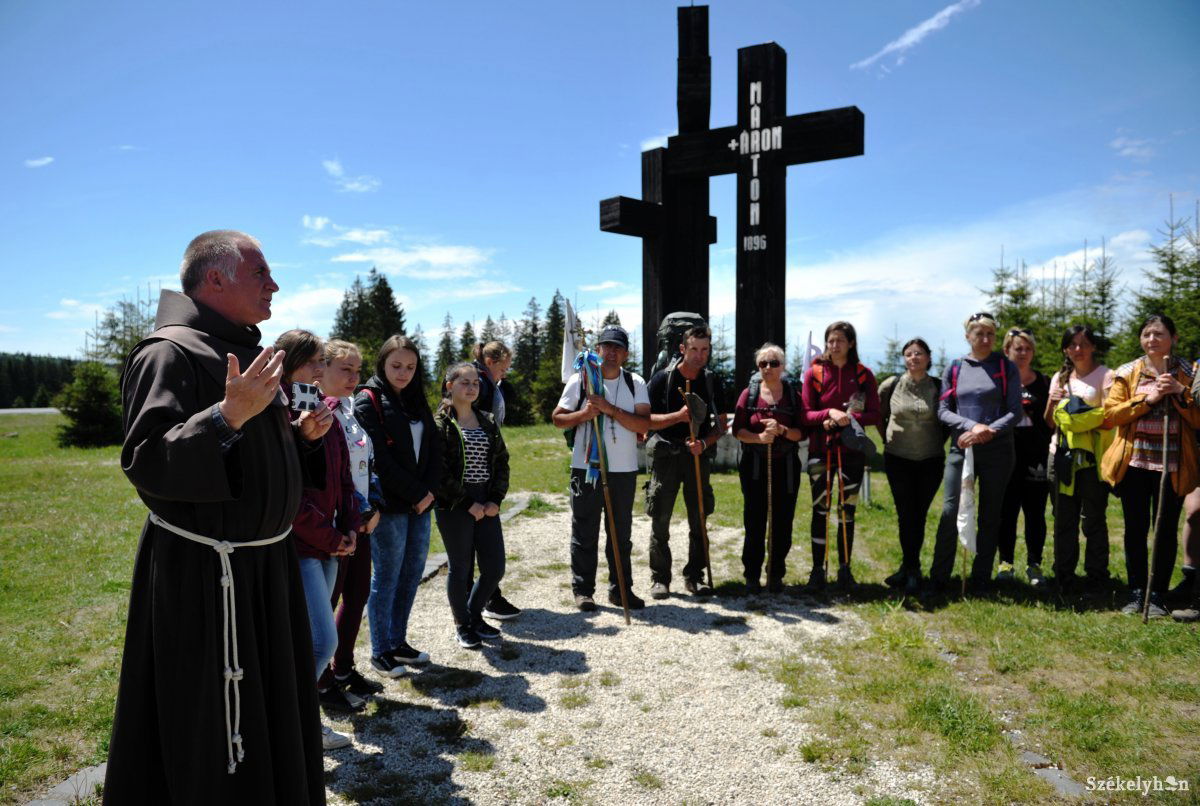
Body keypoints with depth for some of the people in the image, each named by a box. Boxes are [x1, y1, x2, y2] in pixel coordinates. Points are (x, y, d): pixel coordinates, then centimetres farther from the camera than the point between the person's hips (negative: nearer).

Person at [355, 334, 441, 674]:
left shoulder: (416, 401, 14)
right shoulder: (368, 401, -7)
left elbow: (434, 448, 10)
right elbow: (379, 459, -15)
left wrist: (429, 490, -4)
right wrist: (415, 493, -13)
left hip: (421, 502, 7)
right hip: (389, 505, -7)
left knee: (412, 573, 12)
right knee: (386, 578, 2)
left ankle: (398, 642, 26)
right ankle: (381, 652, 15)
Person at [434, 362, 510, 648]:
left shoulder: (488, 422, 11)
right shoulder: (440, 424, -6)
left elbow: (502, 462, 11)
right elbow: (439, 471, -13)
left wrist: (495, 499, -2)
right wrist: (468, 503, -14)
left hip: (486, 506, 5)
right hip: (454, 507, -5)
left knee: (495, 567, 5)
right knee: (460, 568, 5)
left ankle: (474, 614, 30)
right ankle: (462, 625, 25)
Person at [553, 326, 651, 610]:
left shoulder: (635, 383, 4)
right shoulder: (580, 379, 1)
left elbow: (644, 424, -7)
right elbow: (557, 418, 3)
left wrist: (611, 409, -18)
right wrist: (583, 414, -15)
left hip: (624, 469, 2)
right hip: (586, 467, -2)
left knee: (621, 533, 11)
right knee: (584, 531, 5)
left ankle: (621, 589, 23)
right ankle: (583, 589, 16)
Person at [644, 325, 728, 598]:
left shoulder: (712, 381, 6)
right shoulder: (663, 378, -5)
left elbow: (721, 424, 9)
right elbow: (647, 420, -8)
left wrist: (704, 443, -11)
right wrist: (679, 415, -22)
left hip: (698, 455, 3)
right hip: (665, 454, -3)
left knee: (699, 519, 7)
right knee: (660, 520, 1)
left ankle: (694, 576, 20)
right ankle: (660, 578, 12)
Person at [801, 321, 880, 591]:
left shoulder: (863, 374, 2)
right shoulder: (814, 373, 0)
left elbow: (874, 415, -1)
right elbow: (806, 415, -3)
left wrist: (847, 419, -16)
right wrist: (830, 413, -21)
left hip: (852, 450, 1)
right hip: (820, 450, -1)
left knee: (848, 511, 6)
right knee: (820, 510, -1)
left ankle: (844, 569, 17)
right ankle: (817, 570, 7)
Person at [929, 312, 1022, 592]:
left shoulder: (1006, 368, 4)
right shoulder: (954, 368, 7)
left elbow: (1016, 411, -1)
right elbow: (943, 410, 3)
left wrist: (989, 431, -16)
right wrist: (972, 426, -14)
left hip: (997, 451, 0)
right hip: (961, 449, 0)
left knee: (989, 515, 7)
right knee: (950, 511, -7)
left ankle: (981, 577, 18)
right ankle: (938, 577, 2)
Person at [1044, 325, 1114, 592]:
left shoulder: (1105, 375, -1)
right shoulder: (1060, 377, 14)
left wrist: (1078, 415, -19)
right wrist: (1052, 403, -4)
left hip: (1092, 457, -4)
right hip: (1062, 454, 4)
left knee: (1093, 519, 0)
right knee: (1063, 519, 7)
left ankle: (1096, 578, 11)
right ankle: (1063, 577, 16)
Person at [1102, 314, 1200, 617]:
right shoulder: (1128, 373, 5)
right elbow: (1111, 414, -3)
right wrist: (1146, 399, -13)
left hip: (1173, 465, 0)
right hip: (1134, 463, 0)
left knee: (1165, 530, 3)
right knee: (1135, 529, 5)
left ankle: (1157, 595, 14)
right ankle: (1136, 593, 15)